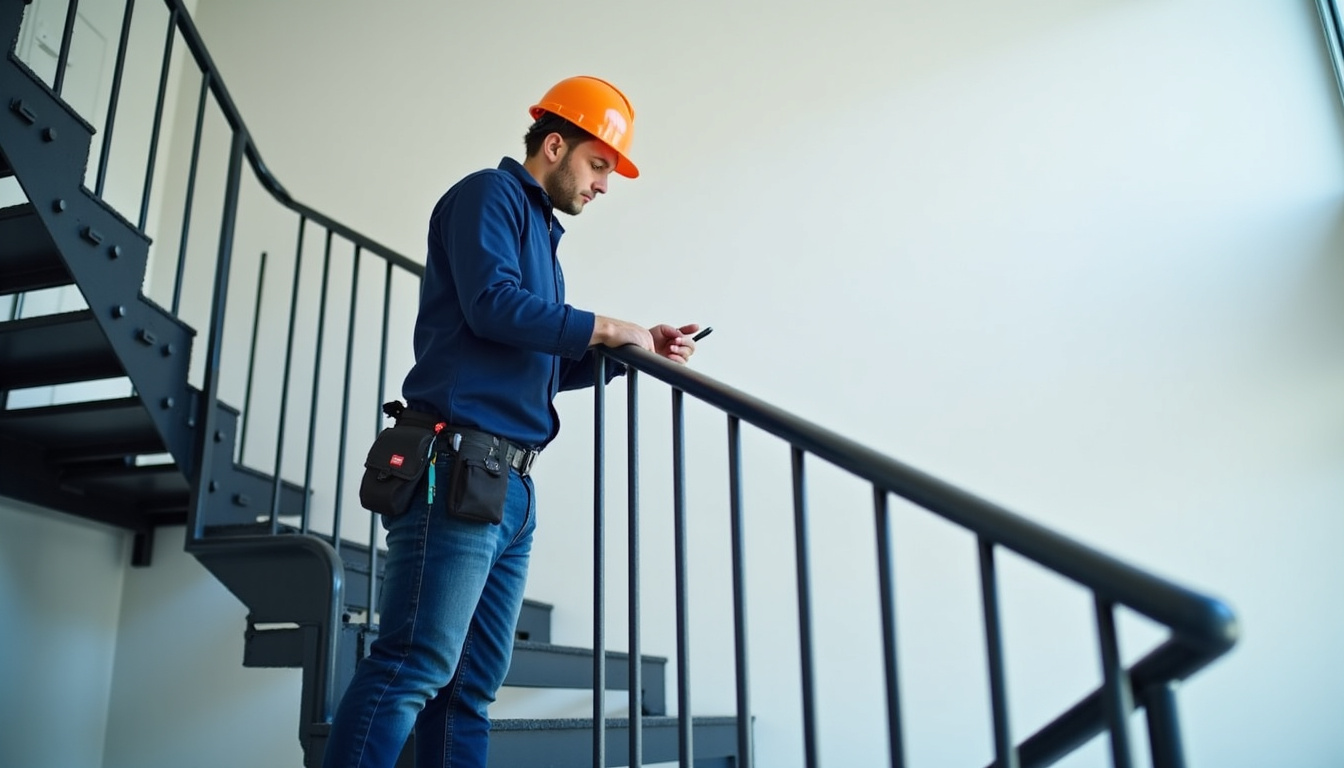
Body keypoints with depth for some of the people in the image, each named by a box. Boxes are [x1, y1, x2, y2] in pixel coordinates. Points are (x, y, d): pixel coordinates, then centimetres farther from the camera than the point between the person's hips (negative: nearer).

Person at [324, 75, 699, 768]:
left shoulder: (539, 232, 27)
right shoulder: (489, 195, 2)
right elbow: (492, 304, -16)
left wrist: (640, 350, 16)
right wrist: (604, 328, -7)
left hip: (511, 486, 9)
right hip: (459, 469, -9)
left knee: (470, 686, 6)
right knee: (412, 667, -14)